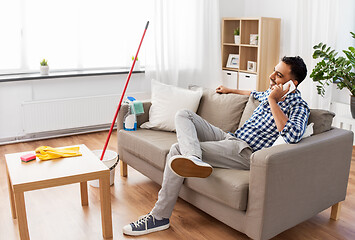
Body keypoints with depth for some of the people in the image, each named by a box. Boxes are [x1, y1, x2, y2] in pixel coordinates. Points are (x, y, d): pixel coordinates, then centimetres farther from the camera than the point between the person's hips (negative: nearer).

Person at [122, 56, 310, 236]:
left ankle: (159, 217, -11)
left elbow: (292, 136, -31)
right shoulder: (271, 92, 16)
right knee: (183, 115, -2)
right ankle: (193, 157, -36)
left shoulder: (299, 107, -9)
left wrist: (273, 101, -23)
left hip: (245, 152, -10)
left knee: (177, 150, -20)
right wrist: (230, 90, 50)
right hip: (229, 137, 10)